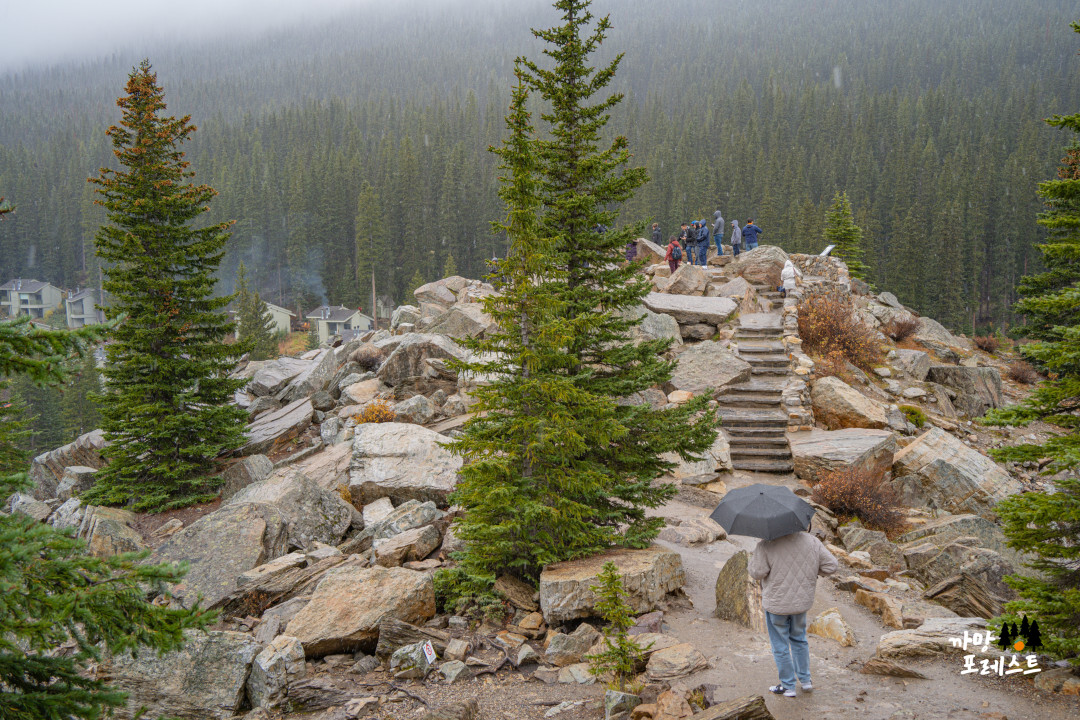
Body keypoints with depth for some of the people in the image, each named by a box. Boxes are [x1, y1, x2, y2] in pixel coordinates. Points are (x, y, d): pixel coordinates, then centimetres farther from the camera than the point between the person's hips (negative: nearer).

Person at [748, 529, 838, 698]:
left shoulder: (767, 545, -20)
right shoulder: (812, 541, -7)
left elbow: (758, 572, -21)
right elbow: (831, 566, -4)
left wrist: (750, 565, -1)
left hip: (776, 603, -4)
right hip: (802, 601, 5)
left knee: (780, 646, 11)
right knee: (799, 639, 26)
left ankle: (788, 687, 20)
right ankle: (806, 680, 32)